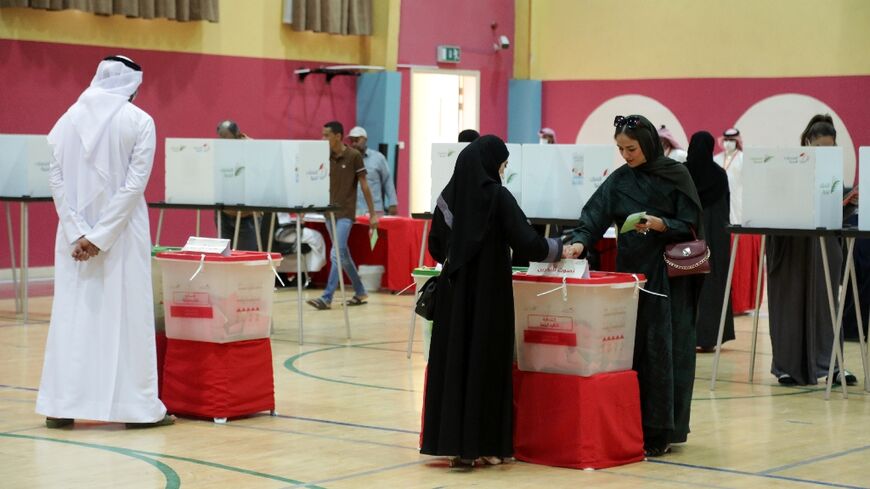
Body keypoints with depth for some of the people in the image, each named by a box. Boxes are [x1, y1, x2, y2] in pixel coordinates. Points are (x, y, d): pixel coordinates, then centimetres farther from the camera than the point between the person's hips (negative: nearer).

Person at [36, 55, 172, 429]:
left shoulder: (68, 119, 5)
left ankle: (61, 405, 6)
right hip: (122, 233, -3)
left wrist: (78, 234, -7)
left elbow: (56, 179, -2)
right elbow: (134, 183, -12)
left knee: (72, 314, 7)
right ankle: (136, 407, 4)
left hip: (76, 233, 3)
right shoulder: (139, 121, -5)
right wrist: (101, 237, -13)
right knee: (127, 315, 2)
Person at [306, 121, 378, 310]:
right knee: (343, 255, 12)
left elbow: (364, 185, -4)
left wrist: (372, 213, -4)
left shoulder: (354, 156, -7)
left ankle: (327, 298, -16)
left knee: (337, 254, -14)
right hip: (329, 211, 6)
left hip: (345, 213, -6)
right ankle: (360, 292, 25)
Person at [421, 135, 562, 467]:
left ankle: (452, 441, 8)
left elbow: (436, 245, 13)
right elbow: (528, 243, -14)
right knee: (486, 362, 1)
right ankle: (483, 444, 4)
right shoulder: (497, 196, -10)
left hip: (454, 290, 5)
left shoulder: (450, 194, 5)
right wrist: (559, 249, 4)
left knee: (453, 360, 7)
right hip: (489, 291, -5)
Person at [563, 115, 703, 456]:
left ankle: (661, 431, 0)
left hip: (668, 275, -4)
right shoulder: (618, 180, 7)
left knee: (662, 350, -5)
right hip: (630, 271, 4)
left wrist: (657, 224, -21)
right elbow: (595, 216, -5)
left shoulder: (676, 176, -2)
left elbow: (688, 226, -4)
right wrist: (580, 241, -23)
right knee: (630, 349, 2)